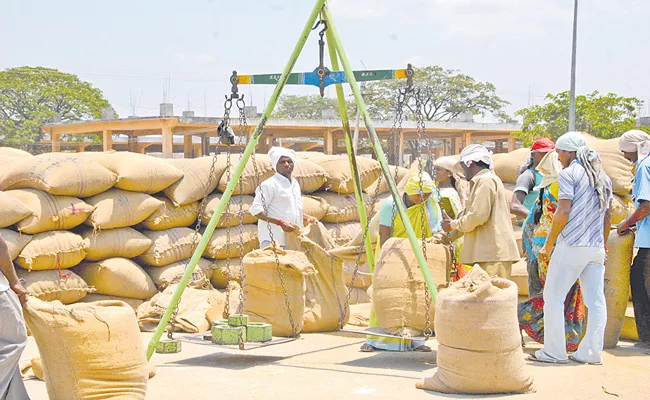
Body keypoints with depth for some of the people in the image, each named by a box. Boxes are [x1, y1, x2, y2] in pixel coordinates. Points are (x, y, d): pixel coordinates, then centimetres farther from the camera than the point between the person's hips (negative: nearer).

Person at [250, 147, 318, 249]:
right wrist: (280, 222, -22)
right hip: (273, 239, -8)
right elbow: (256, 209, -16)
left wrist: (308, 218, 15)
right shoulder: (270, 184, -9)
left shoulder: (295, 184, 18)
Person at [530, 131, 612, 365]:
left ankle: (554, 352, 1)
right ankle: (591, 352, 7)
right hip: (596, 248, 7)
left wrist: (548, 245, -8)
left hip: (571, 245, -7)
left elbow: (564, 212, -14)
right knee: (595, 300, 6)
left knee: (553, 296, 1)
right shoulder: (602, 177, 15)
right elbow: (607, 216, 17)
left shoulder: (569, 173, -7)